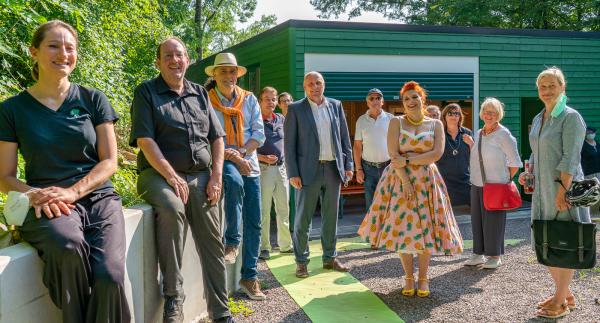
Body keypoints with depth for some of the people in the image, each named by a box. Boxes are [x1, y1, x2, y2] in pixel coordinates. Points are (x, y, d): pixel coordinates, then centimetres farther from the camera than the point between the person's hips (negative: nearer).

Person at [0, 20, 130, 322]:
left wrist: (73, 191, -12)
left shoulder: (93, 99, 10)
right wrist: (34, 194, -14)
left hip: (98, 198, 1)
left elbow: (109, 162, 5)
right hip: (49, 206, -1)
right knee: (68, 246, -37)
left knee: (110, 276, -28)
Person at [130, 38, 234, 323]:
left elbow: (217, 138, 14)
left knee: (212, 243, -3)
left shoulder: (200, 94, 16)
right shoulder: (146, 92, 2)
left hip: (201, 176, 5)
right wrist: (172, 177, -18)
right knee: (171, 208, -36)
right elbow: (144, 140, -9)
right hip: (160, 174, -4)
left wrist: (215, 177, 0)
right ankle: (173, 297, -24)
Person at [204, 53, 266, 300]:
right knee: (234, 180, -39)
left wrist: (241, 153, -13)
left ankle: (250, 277, 15)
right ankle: (232, 240, -20)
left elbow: (259, 134, 3)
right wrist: (232, 157, -19)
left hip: (250, 163, 4)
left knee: (254, 223, 1)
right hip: (221, 162, -4)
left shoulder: (249, 99, 8)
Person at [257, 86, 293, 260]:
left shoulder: (281, 119, 11)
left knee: (284, 209, 11)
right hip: (264, 169, -5)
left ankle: (286, 244, 22)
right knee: (263, 210, -1)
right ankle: (264, 247, 8)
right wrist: (264, 158, -20)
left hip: (281, 168, 6)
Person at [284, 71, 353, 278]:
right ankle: (301, 262, 13)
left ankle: (330, 258, 24)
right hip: (308, 170, -3)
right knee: (303, 218, 1)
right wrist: (292, 173, -10)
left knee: (331, 217, 12)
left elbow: (344, 137, 11)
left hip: (333, 169, 4)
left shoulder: (335, 105, 9)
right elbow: (289, 143, -4)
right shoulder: (295, 109, -2)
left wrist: (348, 165, 5)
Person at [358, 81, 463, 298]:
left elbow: (437, 153, -7)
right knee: (403, 228, 1)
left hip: (427, 182, 1)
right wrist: (406, 181, -16)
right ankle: (409, 277, 14)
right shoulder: (396, 123, 2)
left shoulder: (436, 124, 6)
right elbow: (393, 154, -8)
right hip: (400, 181, -1)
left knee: (425, 229, 1)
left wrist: (408, 160, -14)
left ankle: (423, 278, 14)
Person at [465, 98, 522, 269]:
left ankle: (495, 256, 10)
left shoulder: (503, 134, -9)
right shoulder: (478, 134, 11)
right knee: (477, 219, 9)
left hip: (495, 185, -7)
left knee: (493, 219, -1)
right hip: (477, 184, 7)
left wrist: (505, 179, -3)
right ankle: (479, 253, 20)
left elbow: (515, 163, -6)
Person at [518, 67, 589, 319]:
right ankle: (565, 294, 29)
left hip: (564, 189, -8)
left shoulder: (571, 117, -9)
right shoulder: (538, 119, 14)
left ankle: (560, 302, 11)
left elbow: (571, 158, -16)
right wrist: (527, 173, 8)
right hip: (543, 190, 8)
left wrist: (563, 190, -22)